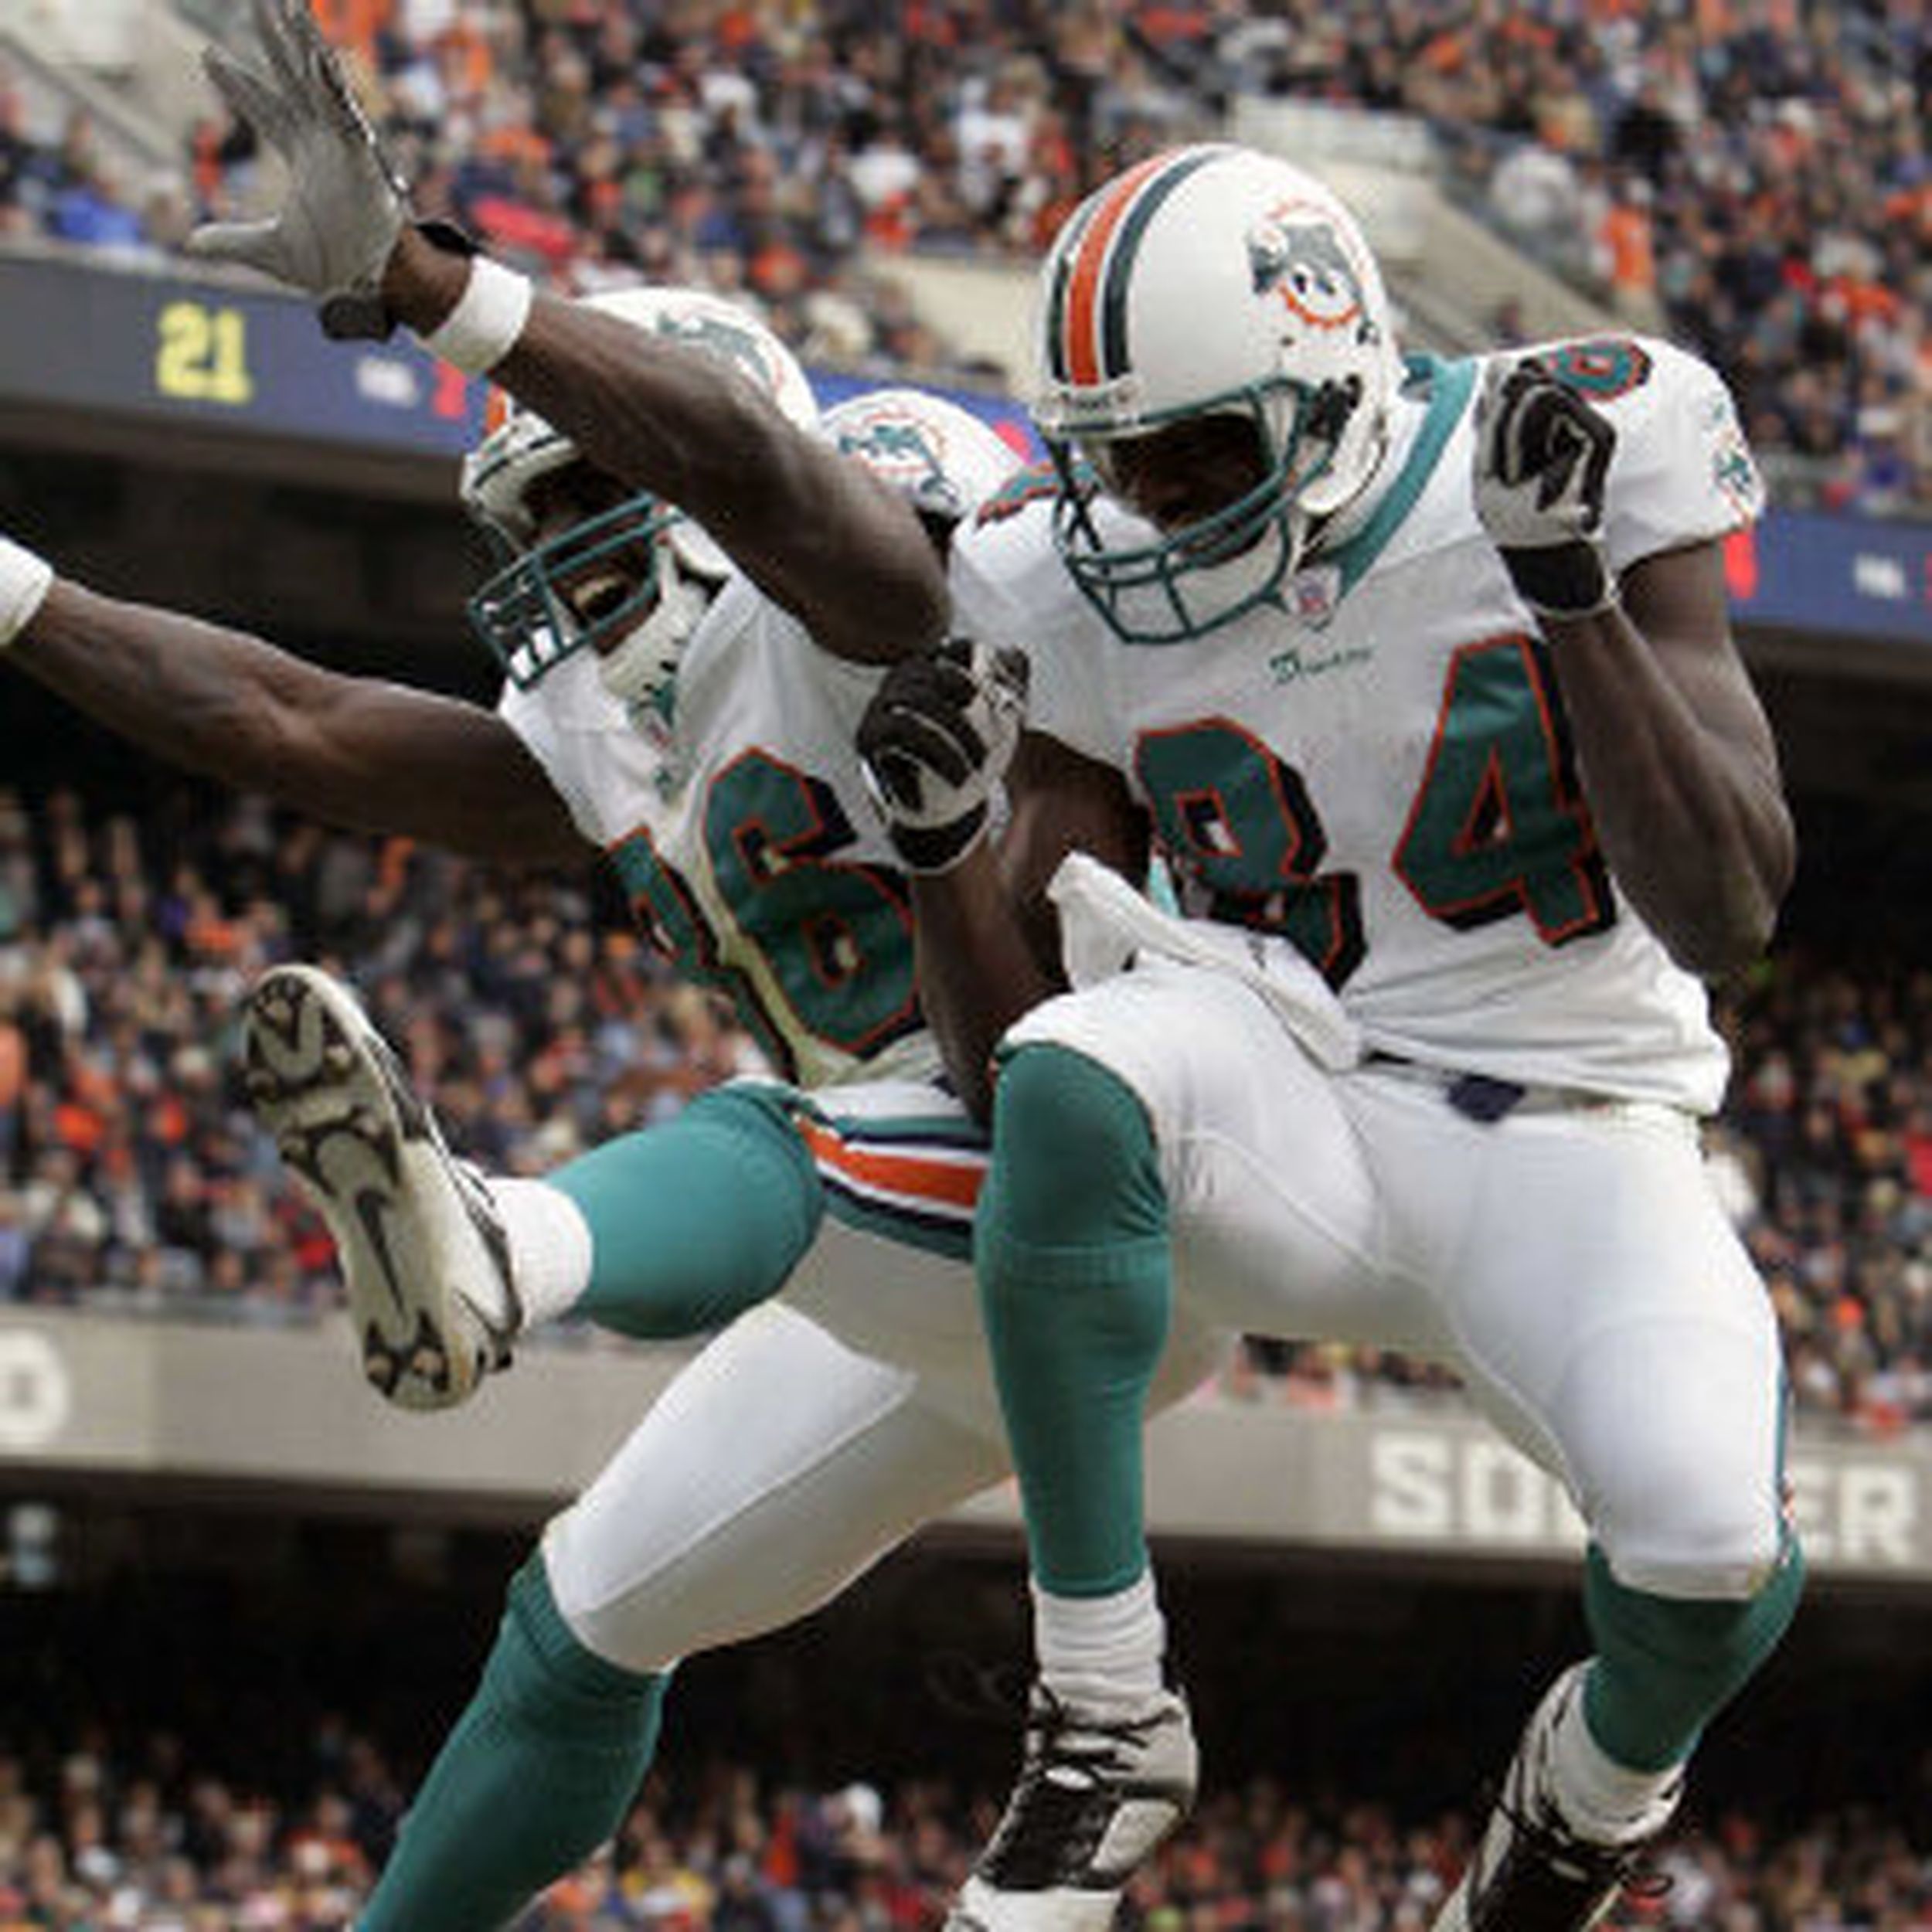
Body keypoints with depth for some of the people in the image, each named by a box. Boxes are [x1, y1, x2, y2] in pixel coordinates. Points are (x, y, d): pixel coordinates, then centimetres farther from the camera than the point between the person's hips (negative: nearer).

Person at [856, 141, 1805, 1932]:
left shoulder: (1581, 461, -10)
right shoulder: (1089, 600, 0)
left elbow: (1724, 915, -17)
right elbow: (1000, 1048, 2)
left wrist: (1571, 588, -26)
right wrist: (944, 846, -18)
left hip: (1562, 1138, -2)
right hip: (1295, 1122, 2)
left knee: (1715, 1557, -31)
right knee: (1069, 1085, -35)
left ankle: (1602, 1775, 10)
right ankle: (1098, 1706, -21)